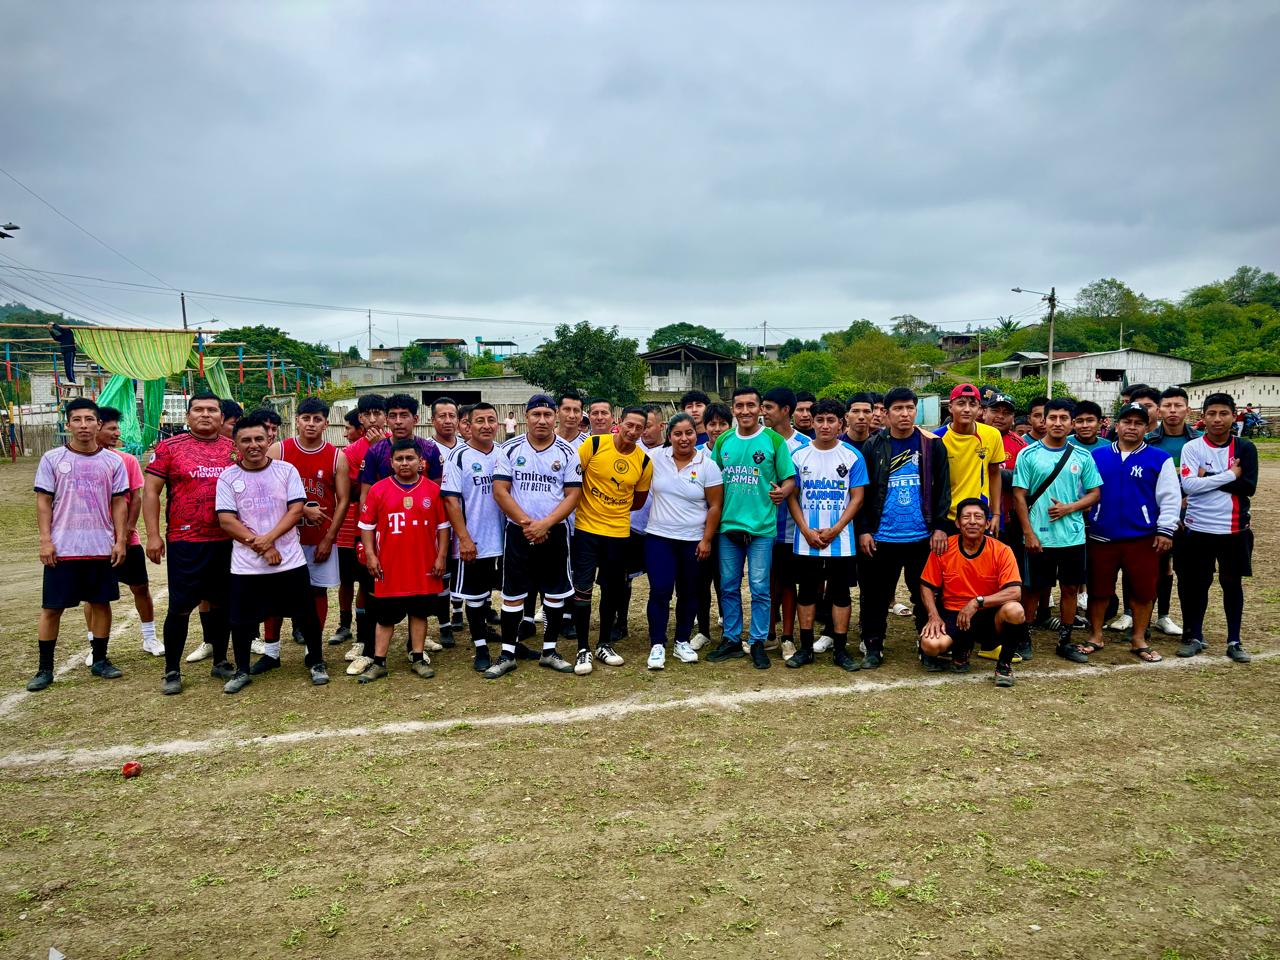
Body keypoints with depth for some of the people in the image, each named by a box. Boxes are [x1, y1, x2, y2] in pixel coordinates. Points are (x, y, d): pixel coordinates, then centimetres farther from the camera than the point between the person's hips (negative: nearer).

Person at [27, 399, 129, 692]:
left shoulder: (113, 461, 2)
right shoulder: (52, 459, -1)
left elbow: (119, 503, 4)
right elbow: (43, 502, 0)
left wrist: (120, 540, -1)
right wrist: (46, 541, -7)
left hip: (102, 548, 1)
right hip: (62, 548, -1)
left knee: (101, 602, 9)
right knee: (51, 607, 4)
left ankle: (99, 660, 22)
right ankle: (45, 668, 15)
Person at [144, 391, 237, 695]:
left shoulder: (235, 450, 8)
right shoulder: (169, 448, 1)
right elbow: (150, 491, 0)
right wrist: (153, 535, -7)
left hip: (227, 541, 3)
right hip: (185, 541, -3)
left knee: (222, 603, 11)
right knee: (180, 606, 1)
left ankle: (220, 662, 25)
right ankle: (172, 671, 14)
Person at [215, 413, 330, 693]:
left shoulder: (286, 470, 0)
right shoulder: (228, 477, 0)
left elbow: (296, 510, -6)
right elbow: (227, 521, -5)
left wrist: (268, 538, -18)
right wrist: (261, 547, -13)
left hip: (290, 561, 0)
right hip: (246, 565, 1)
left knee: (306, 615, 6)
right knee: (242, 620, 9)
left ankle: (316, 662, 25)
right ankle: (242, 670, 29)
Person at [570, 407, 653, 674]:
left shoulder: (644, 461, -3)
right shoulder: (594, 444, -11)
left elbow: (639, 500, 9)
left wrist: (614, 509, 3)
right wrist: (589, 504, -5)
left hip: (618, 532, 3)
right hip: (585, 529, -3)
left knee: (612, 590, 13)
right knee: (582, 589, -4)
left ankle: (604, 644, 28)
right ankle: (583, 649, 9)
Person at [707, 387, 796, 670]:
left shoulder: (774, 441, -3)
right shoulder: (723, 441, 7)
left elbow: (789, 480, -2)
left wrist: (782, 492, -23)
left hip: (761, 527, -3)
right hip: (728, 525, 4)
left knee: (759, 588, 2)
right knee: (729, 586, 11)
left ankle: (758, 642, 15)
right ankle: (731, 639, 23)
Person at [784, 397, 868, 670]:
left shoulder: (852, 456, 0)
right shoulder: (798, 455, 2)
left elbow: (857, 497, -2)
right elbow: (791, 496, 2)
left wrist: (835, 530, -11)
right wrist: (806, 531, -9)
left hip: (840, 540, -1)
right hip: (806, 540, 1)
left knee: (840, 593, 5)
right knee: (807, 592, 8)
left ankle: (840, 650, 14)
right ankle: (805, 648, 18)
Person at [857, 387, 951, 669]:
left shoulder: (932, 445, 2)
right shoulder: (872, 446, 3)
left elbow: (942, 489, 3)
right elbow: (861, 492, 3)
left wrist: (939, 527, -3)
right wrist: (863, 530, -2)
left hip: (922, 537, 0)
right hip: (881, 538, 0)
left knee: (924, 594, 9)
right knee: (876, 595, 7)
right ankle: (873, 648, 19)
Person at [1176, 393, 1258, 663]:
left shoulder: (1245, 448, 0)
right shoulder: (1192, 447, -4)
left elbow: (1249, 487, -11)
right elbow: (1188, 485, -16)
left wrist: (1207, 478, -15)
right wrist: (1229, 475, -15)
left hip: (1235, 529, 1)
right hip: (1198, 528, -1)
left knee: (1232, 583, 10)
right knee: (1197, 583, 8)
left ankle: (1234, 641, 22)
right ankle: (1194, 636, 22)